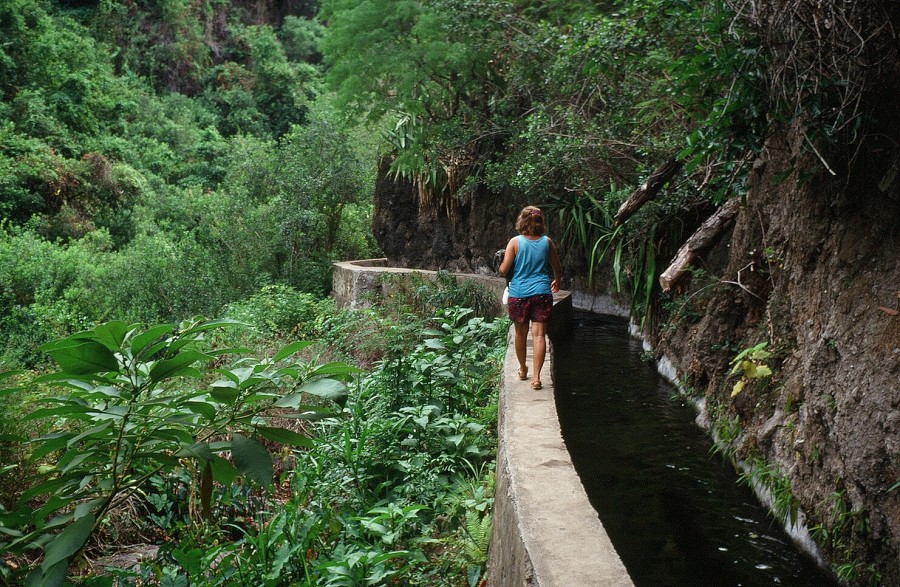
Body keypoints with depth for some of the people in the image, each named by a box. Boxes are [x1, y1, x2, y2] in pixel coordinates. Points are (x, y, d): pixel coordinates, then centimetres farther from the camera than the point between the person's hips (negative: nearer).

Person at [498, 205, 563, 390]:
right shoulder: (547, 242, 2)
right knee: (539, 334, -2)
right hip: (542, 293, 1)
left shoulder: (515, 242, -6)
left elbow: (504, 270, -9)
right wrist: (557, 282, 33)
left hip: (518, 294, 0)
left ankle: (523, 369, 34)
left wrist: (501, 265, 14)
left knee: (521, 333, 16)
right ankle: (536, 377, -10)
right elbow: (558, 269, 13)